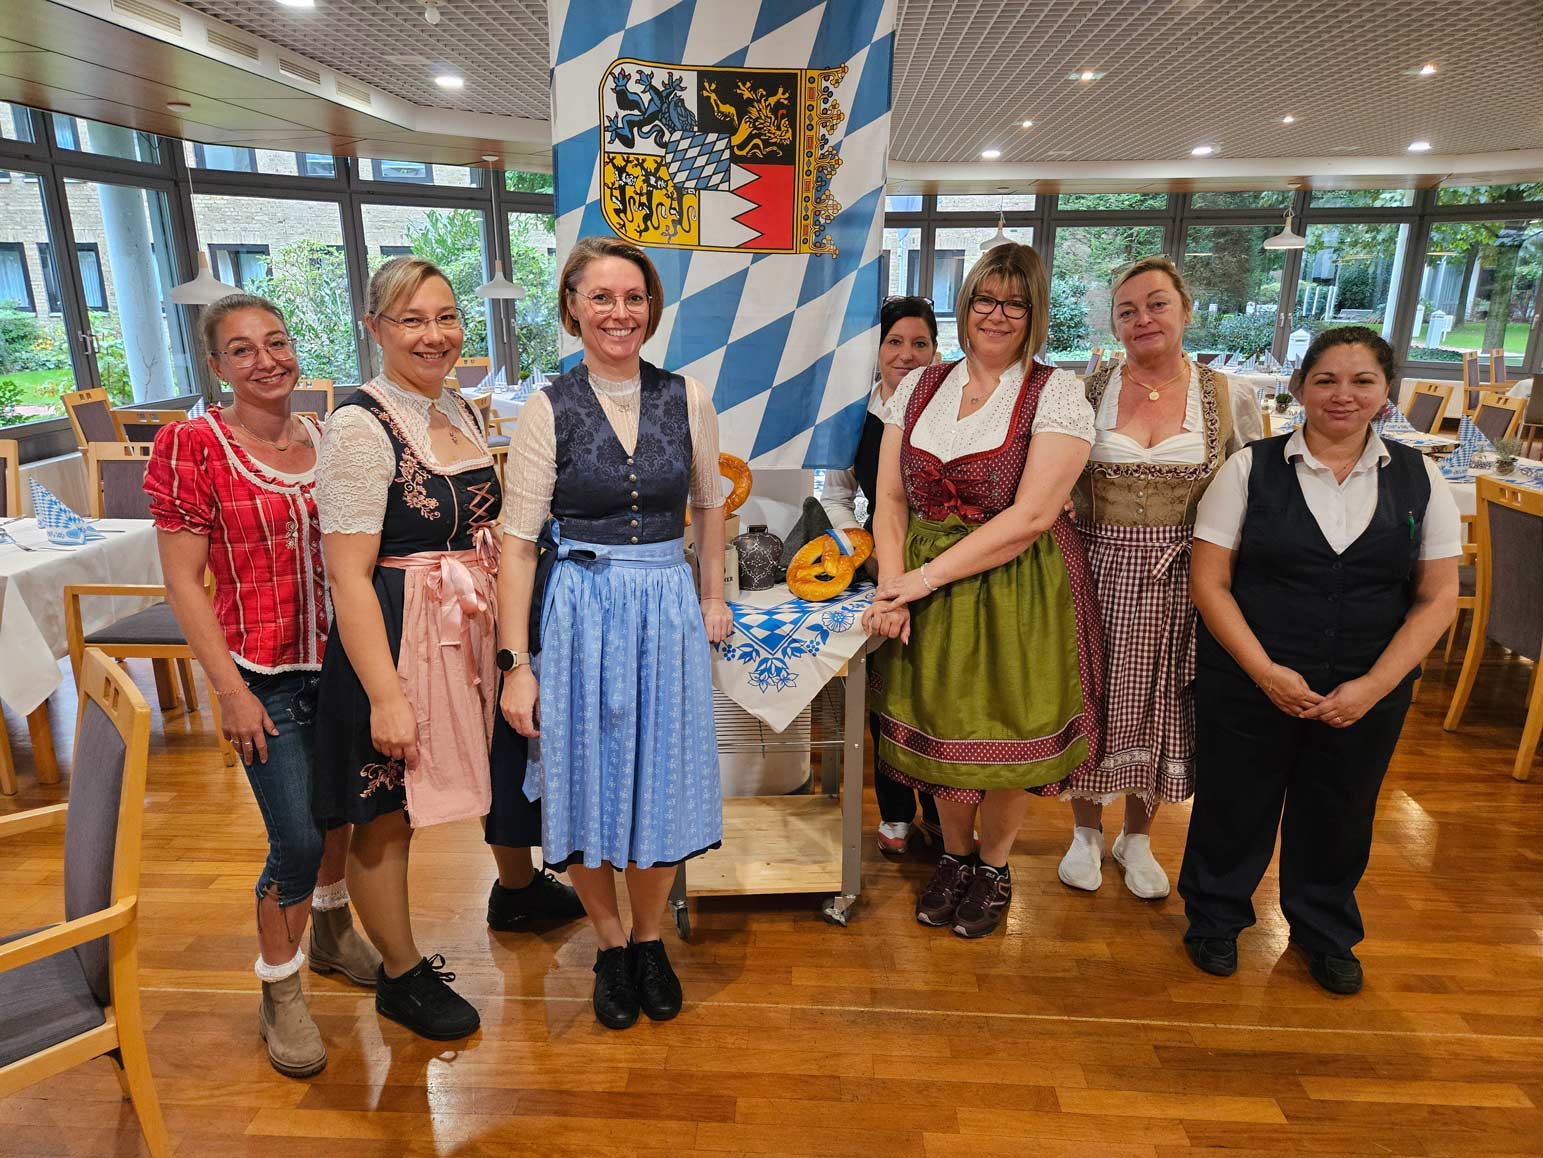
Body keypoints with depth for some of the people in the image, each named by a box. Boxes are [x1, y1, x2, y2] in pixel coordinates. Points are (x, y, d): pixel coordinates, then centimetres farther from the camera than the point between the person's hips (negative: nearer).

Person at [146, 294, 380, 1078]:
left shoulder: (326, 441, 3)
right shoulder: (192, 447, -10)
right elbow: (183, 582, -10)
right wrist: (231, 690, -13)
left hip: (340, 660, 5)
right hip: (266, 678, -5)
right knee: (297, 839, -5)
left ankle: (332, 932, 44)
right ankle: (279, 994, 20)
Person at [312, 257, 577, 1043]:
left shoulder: (462, 411, 7)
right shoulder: (361, 426, -17)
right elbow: (348, 575, -19)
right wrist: (386, 695, -22)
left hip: (480, 631, 8)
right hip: (397, 641, -8)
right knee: (388, 811, 8)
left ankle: (517, 889, 52)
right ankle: (401, 975, 31)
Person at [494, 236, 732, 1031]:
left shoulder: (686, 398, 1)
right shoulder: (549, 408, -6)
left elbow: (710, 504, 15)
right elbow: (518, 542, -7)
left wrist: (712, 600, 14)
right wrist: (516, 662, -11)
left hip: (666, 608, 2)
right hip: (577, 612, -2)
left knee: (662, 781, 10)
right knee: (586, 784, 9)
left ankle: (649, 940, 35)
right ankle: (609, 945, 33)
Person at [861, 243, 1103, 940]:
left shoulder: (1057, 394, -7)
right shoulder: (919, 387, 7)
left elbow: (1031, 516, -16)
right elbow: (890, 498, 3)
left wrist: (926, 576, -18)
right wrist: (893, 583, -12)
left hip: (1019, 589, -3)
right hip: (926, 591, 4)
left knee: (1007, 731, 7)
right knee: (939, 726, 12)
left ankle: (993, 866, 34)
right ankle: (954, 856, 38)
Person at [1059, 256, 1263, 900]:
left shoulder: (1230, 399, -1)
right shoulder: (1086, 392, -2)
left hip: (1183, 581, 1)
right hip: (1101, 573, -1)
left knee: (1163, 706, 12)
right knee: (1095, 700, 9)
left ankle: (1137, 837, 35)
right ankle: (1086, 832, 33)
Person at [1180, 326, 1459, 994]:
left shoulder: (1418, 480, 1)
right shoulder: (1250, 469, -6)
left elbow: (1437, 598, 0)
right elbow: (1209, 582, -8)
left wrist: (1372, 686, -11)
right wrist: (1267, 672, -17)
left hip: (1367, 693, 2)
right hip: (1248, 682, -2)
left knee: (1339, 813, 17)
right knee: (1234, 805, 10)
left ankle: (1324, 932, 43)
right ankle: (1215, 917, 37)